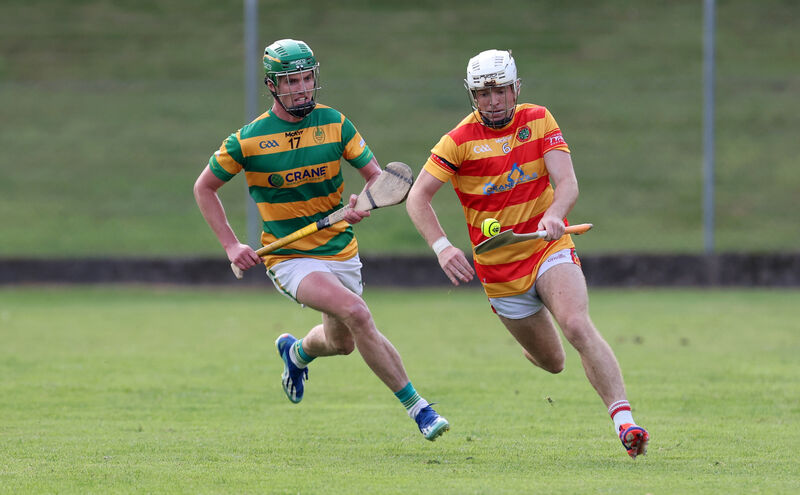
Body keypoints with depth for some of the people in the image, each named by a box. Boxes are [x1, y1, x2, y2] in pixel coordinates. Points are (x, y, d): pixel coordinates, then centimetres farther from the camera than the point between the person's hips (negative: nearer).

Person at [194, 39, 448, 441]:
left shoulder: (334, 123, -4)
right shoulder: (248, 140, -11)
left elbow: (374, 174, 1)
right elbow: (204, 188, 2)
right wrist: (231, 245, -5)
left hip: (340, 252, 4)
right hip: (289, 258, -4)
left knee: (341, 342, 19)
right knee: (356, 313, -27)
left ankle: (296, 351, 56)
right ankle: (415, 407, -21)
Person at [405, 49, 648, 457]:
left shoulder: (539, 121, -3)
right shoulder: (460, 140, -9)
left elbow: (567, 182, -12)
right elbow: (417, 197, -12)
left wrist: (555, 214, -35)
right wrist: (442, 247, -28)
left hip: (550, 250, 0)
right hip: (499, 269, 0)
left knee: (577, 326, -27)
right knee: (551, 362, 10)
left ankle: (623, 421, -33)